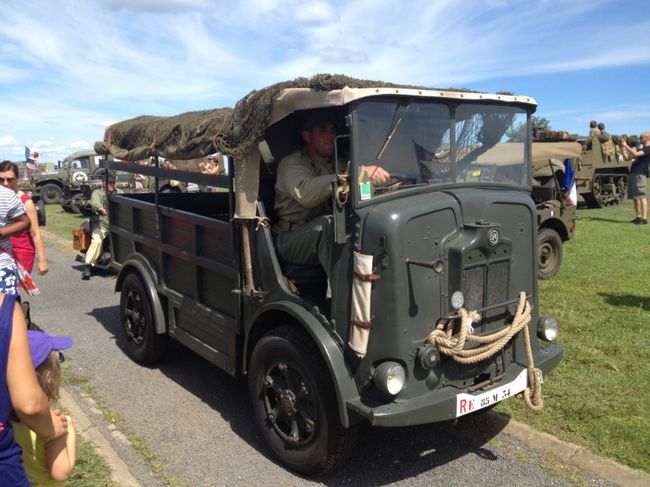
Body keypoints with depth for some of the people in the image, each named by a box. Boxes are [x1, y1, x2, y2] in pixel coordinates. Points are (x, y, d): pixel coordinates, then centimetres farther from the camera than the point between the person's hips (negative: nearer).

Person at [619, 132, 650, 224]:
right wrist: (622, 147, 15)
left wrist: (626, 145, -13)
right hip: (633, 174, 9)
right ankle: (638, 217, 16)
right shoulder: (641, 149, 25)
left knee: (641, 196, -12)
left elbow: (636, 154, -20)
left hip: (640, 174, -9)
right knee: (635, 197, 10)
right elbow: (627, 158, 23)